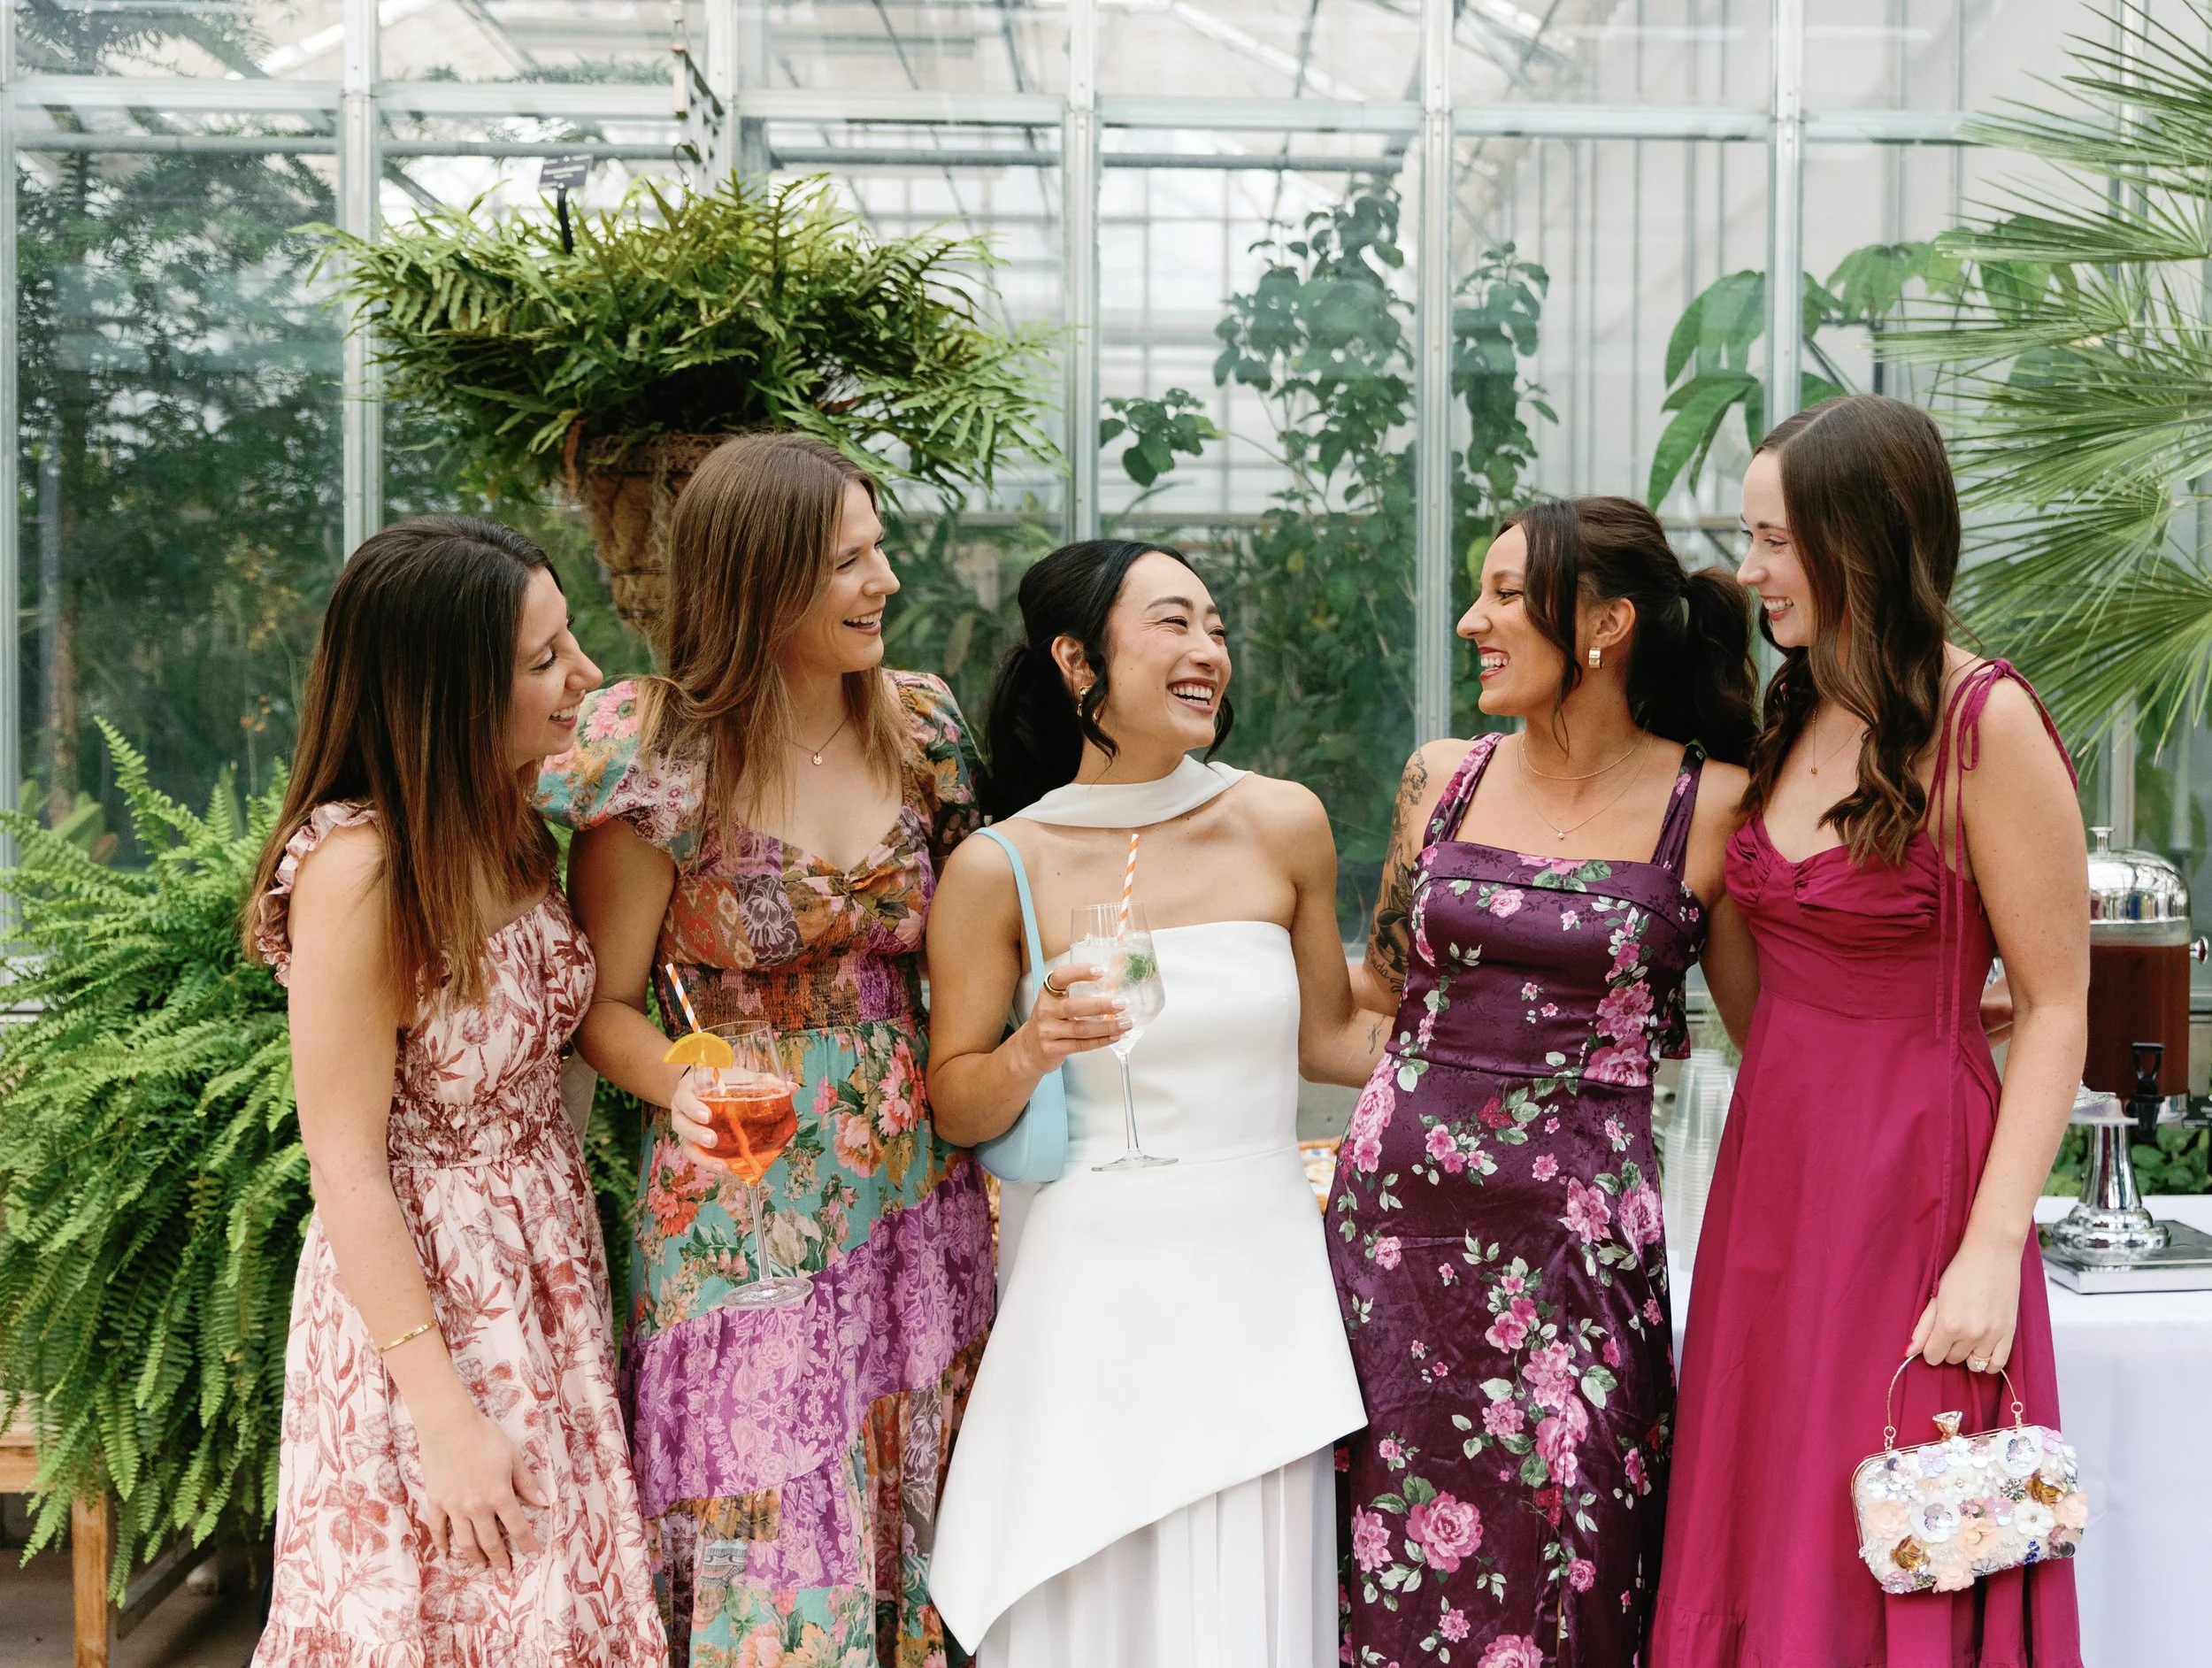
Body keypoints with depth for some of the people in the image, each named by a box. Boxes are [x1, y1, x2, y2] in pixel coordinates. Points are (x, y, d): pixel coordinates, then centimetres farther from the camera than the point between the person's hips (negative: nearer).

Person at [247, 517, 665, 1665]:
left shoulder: (502, 828, 3)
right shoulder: (355, 865, -22)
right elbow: (347, 1171, -19)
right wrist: (443, 1418, -18)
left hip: (541, 1286, 7)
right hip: (422, 1298, -7)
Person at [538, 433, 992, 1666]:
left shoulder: (919, 724, 4)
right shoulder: (664, 758, -11)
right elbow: (608, 1001, -6)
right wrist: (685, 1091, -25)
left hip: (918, 1194, 5)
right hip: (749, 1217, -5)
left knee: (909, 1544, 13)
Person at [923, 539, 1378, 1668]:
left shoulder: (1281, 825, 2)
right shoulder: (999, 869, -3)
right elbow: (955, 1107, 3)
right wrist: (1034, 1053, -16)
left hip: (1258, 1282, 2)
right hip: (1091, 1296, -1)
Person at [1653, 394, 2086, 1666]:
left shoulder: (1984, 725, -13)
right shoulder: (1796, 716, 9)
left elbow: (2055, 1011, -14)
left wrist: (1993, 1251, -18)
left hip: (1910, 1181, -7)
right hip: (1773, 1166, 7)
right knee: (1760, 1545, 13)